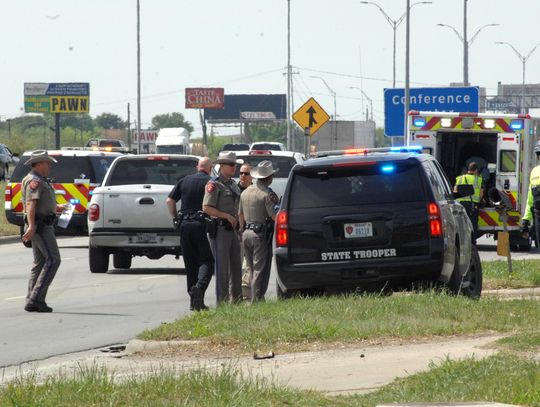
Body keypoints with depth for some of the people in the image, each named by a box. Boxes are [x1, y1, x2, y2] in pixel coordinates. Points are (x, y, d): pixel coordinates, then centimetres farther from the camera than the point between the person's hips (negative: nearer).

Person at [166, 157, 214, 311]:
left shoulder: (184, 181, 9)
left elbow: (170, 201, 7)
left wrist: (175, 218, 15)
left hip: (185, 224, 4)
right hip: (202, 225, -4)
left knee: (190, 263, 10)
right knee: (206, 260, 1)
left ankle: (194, 301, 11)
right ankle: (200, 286, -26)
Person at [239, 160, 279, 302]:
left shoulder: (245, 192, 13)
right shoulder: (267, 194, -13)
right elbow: (274, 216, -19)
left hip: (246, 233, 7)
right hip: (261, 235, -7)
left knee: (251, 269, 14)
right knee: (260, 269, -5)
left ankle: (253, 298, 16)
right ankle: (257, 299, -7)